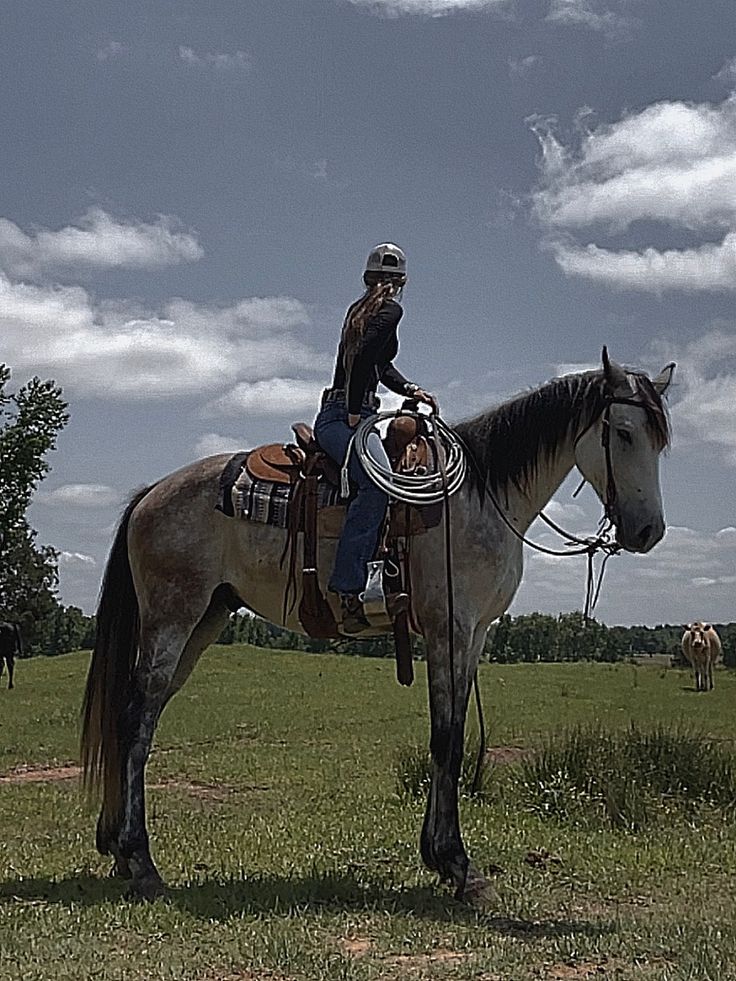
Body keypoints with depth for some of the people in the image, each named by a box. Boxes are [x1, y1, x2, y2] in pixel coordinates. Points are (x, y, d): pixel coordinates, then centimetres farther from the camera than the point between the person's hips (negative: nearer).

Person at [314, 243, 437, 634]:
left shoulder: (360, 309, 24)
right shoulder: (390, 310, -3)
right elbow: (363, 359, -18)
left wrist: (412, 390, 21)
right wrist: (354, 413, -15)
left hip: (340, 414, 11)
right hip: (346, 415, -11)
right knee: (377, 483, -31)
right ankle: (349, 590, -41)